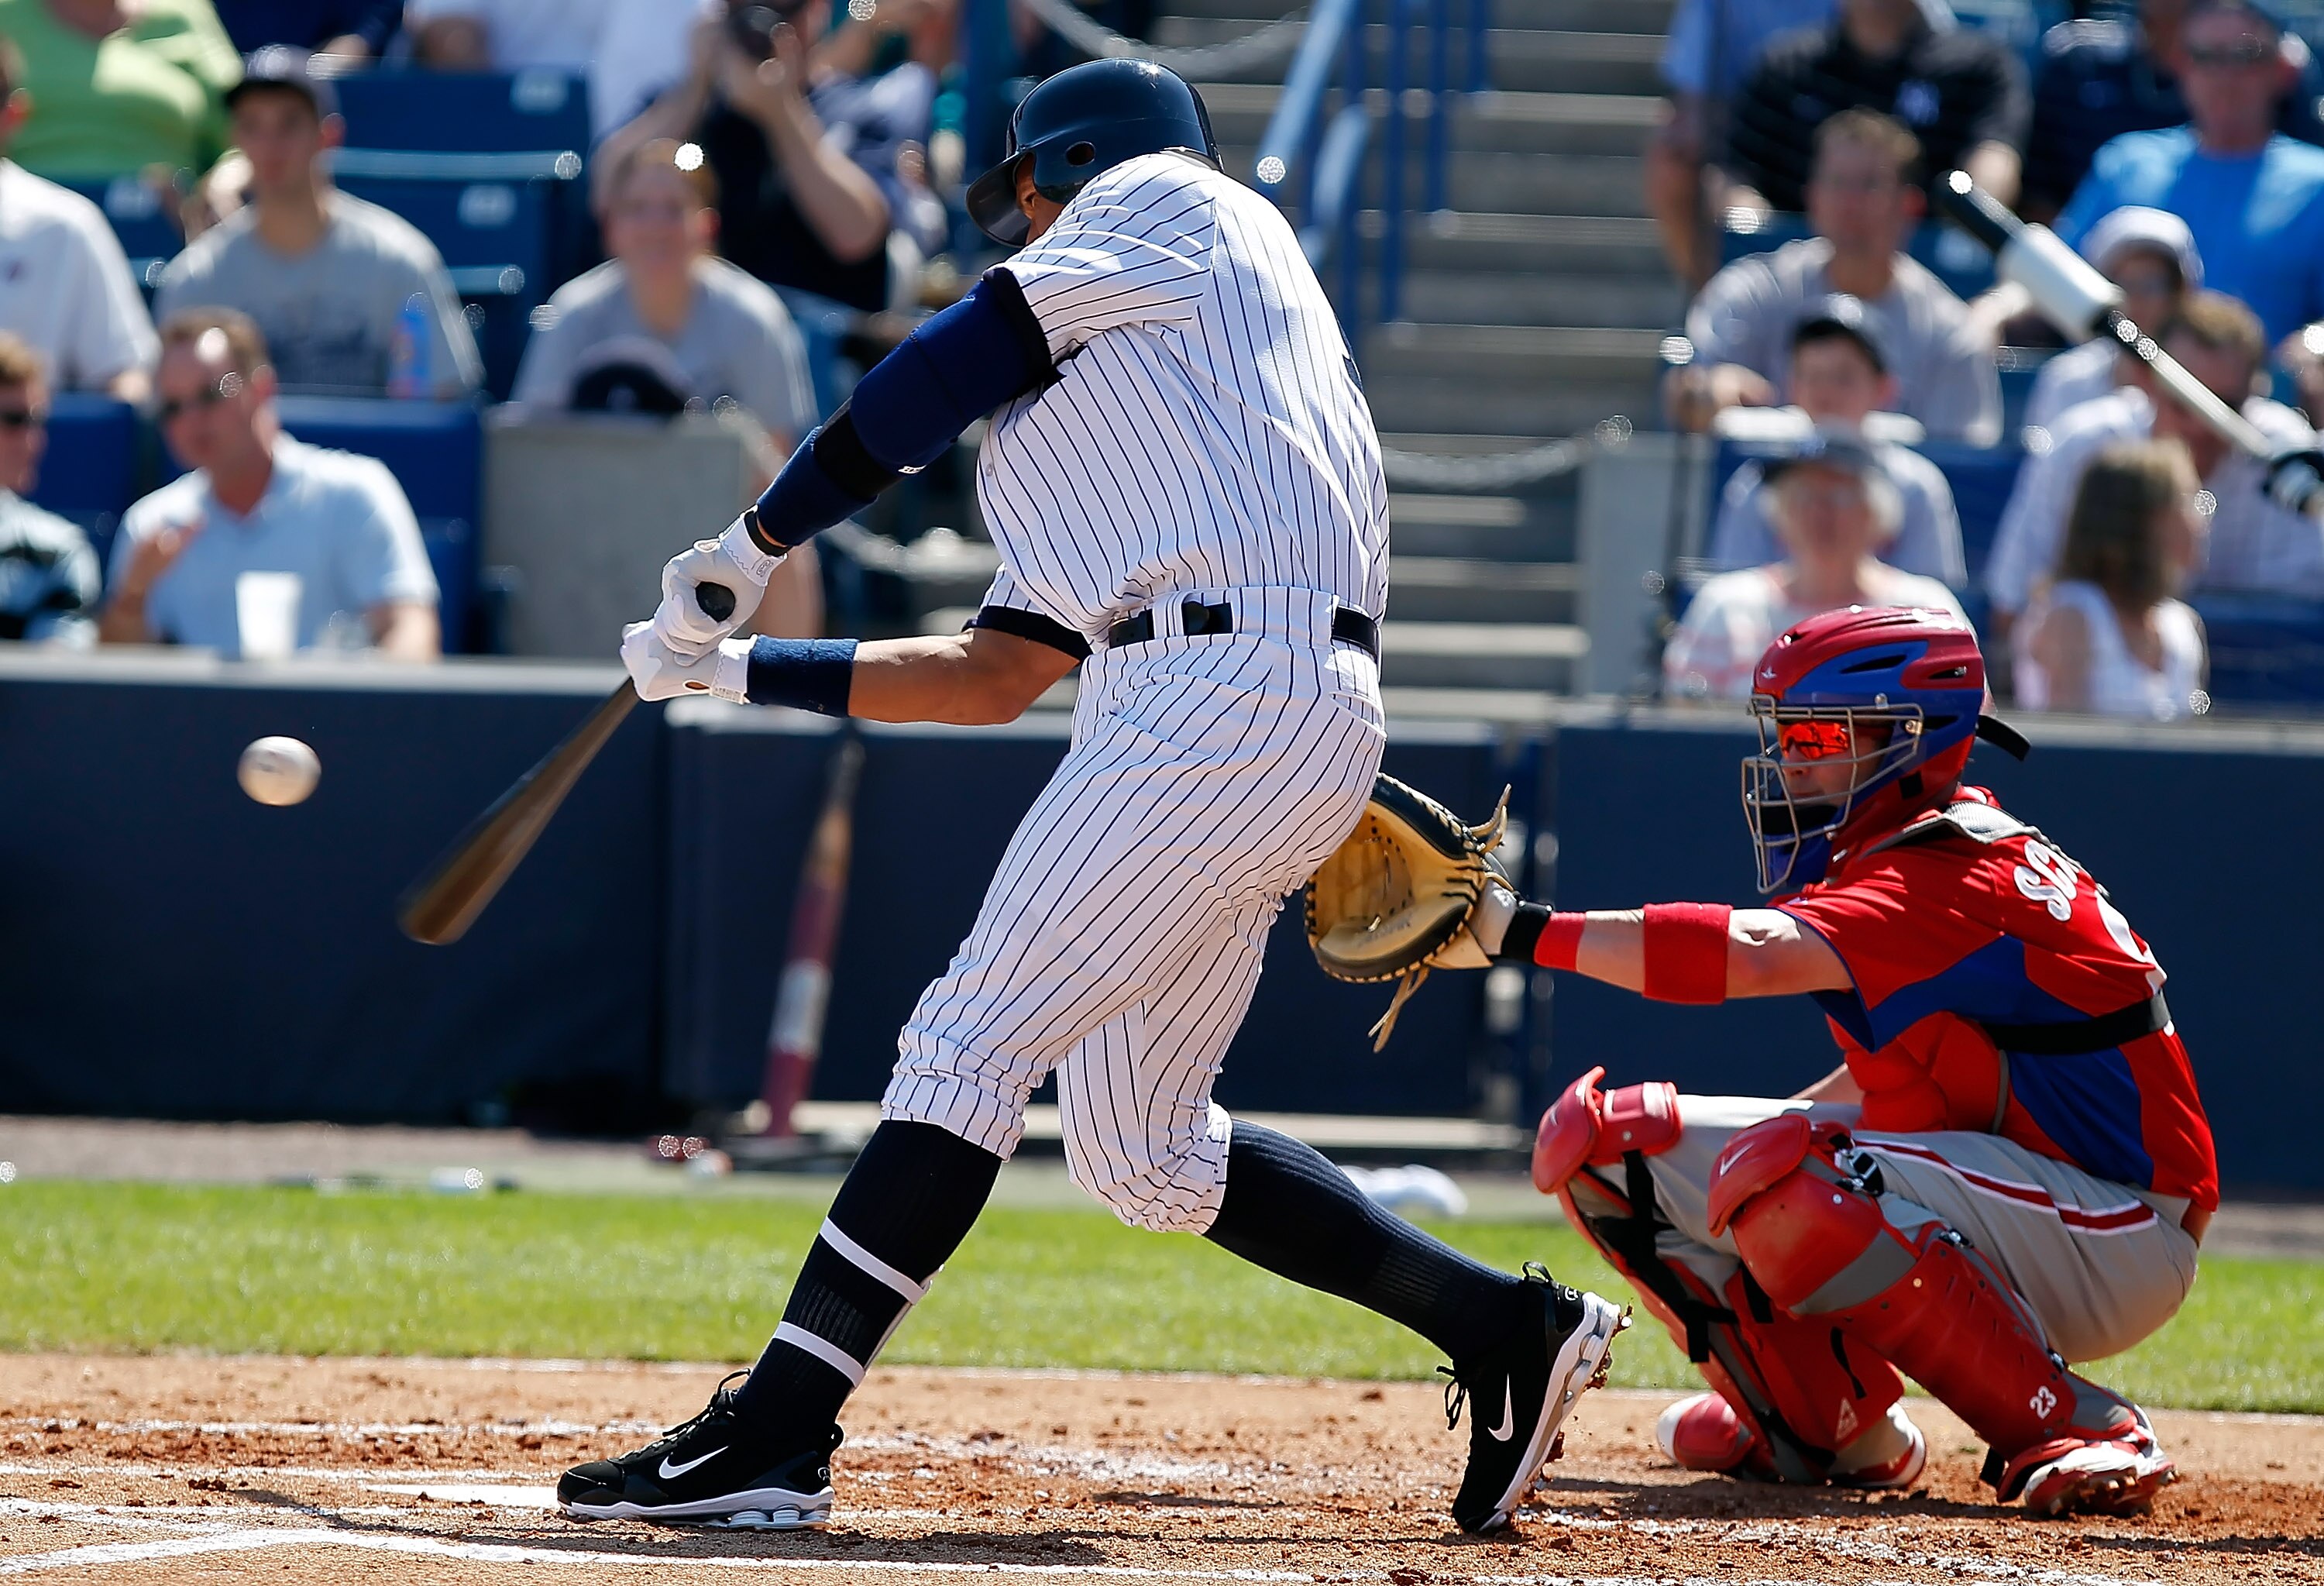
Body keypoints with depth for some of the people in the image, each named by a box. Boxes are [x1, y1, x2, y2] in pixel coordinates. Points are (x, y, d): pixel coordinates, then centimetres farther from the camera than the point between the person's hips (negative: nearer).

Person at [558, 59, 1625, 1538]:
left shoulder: (1175, 201, 10)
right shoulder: (1085, 406, 33)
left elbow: (951, 368, -1)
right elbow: (993, 677, 27)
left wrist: (754, 543, 5)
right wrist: (735, 669, 28)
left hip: (1233, 693, -9)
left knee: (973, 1044, -12)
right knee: (1142, 1151, 11)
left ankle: (776, 1432, -17)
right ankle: (1505, 1328, 15)